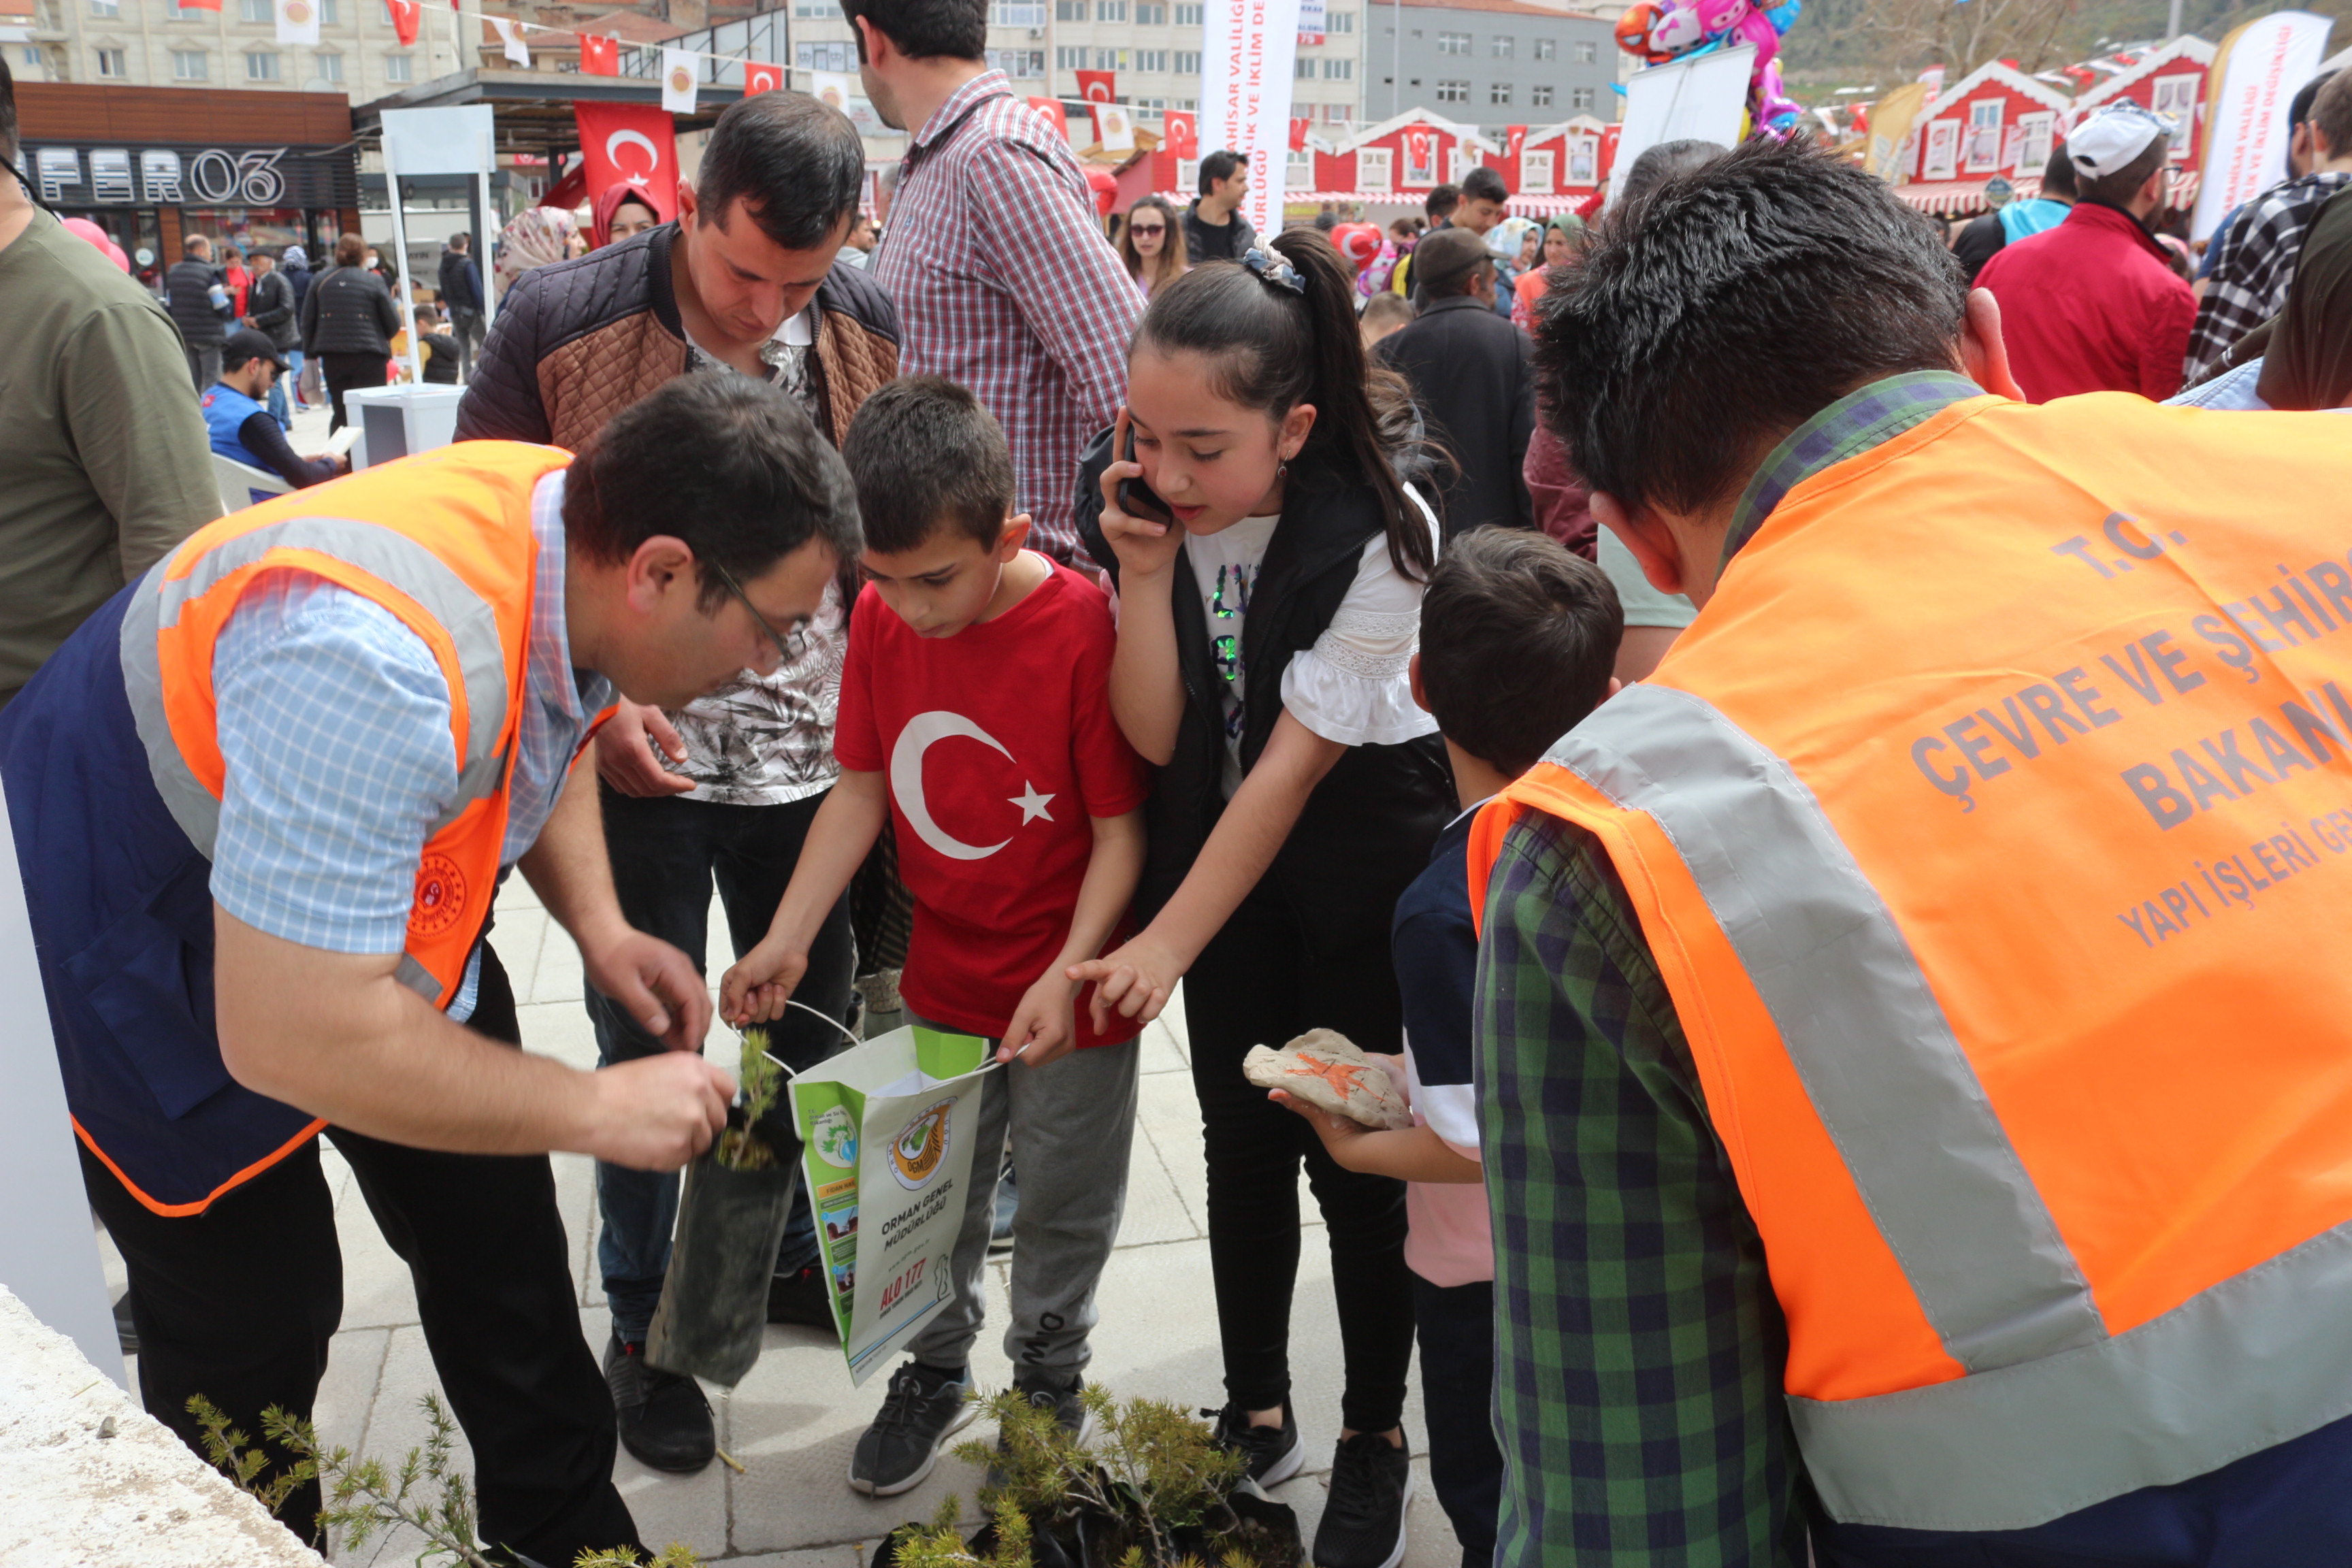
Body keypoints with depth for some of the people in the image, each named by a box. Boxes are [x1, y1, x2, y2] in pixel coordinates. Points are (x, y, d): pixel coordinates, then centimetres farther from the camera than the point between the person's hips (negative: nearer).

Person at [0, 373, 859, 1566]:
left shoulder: (583, 540, -17)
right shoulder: (377, 661, -43)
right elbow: (287, 1038, -41)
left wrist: (598, 926, -8)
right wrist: (600, 1108, -32)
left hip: (388, 896, 8)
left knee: (496, 1232, 15)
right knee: (253, 1310, 1)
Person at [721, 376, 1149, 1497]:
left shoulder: (1086, 627, -22)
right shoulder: (883, 617, -7)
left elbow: (1122, 824, -16)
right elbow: (863, 788, 1)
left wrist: (1068, 972, -24)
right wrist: (786, 939, -4)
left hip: (1069, 993, -4)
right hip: (941, 979, 4)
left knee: (1059, 1207, 14)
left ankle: (1049, 1379, 40)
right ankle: (936, 1370, 43)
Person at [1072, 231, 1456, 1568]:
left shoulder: (1379, 534, -24)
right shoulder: (1149, 510, -12)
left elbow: (1294, 764, -24)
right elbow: (1155, 738, -13)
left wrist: (1168, 942, -21)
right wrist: (1144, 573, -26)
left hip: (1362, 870, -4)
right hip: (1225, 857, 4)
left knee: (1353, 1156, 2)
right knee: (1242, 1141, 11)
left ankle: (1376, 1438, 23)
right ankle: (1257, 1412, 30)